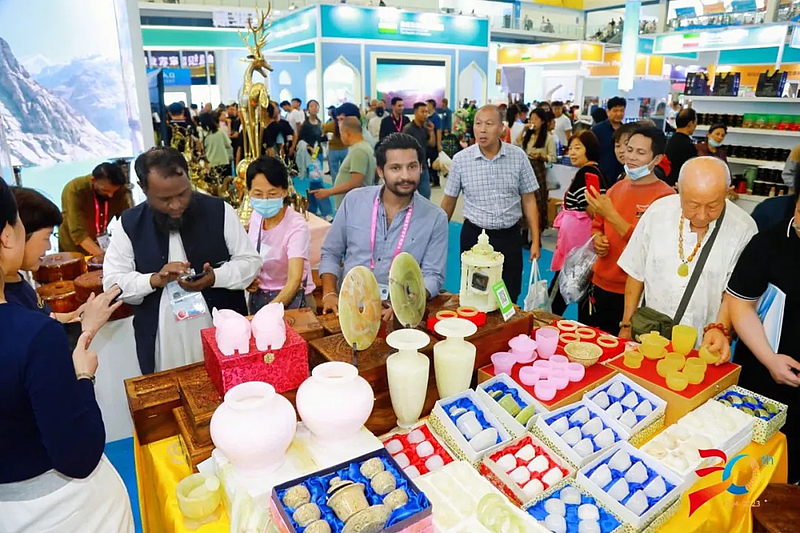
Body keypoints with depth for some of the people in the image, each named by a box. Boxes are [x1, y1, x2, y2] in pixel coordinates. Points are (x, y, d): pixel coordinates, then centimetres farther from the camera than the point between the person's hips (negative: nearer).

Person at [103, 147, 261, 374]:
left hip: (223, 333, 0)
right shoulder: (128, 224, -1)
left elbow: (250, 261, -2)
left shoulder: (219, 211, -5)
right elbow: (113, 282, -1)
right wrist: (155, 280, -19)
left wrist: (215, 277, -20)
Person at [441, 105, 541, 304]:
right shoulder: (460, 159, -6)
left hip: (509, 236, 1)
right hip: (474, 235, 0)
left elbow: (528, 200, 2)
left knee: (509, 298, 9)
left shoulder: (518, 156, -4)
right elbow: (448, 201, 4)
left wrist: (535, 241, -1)